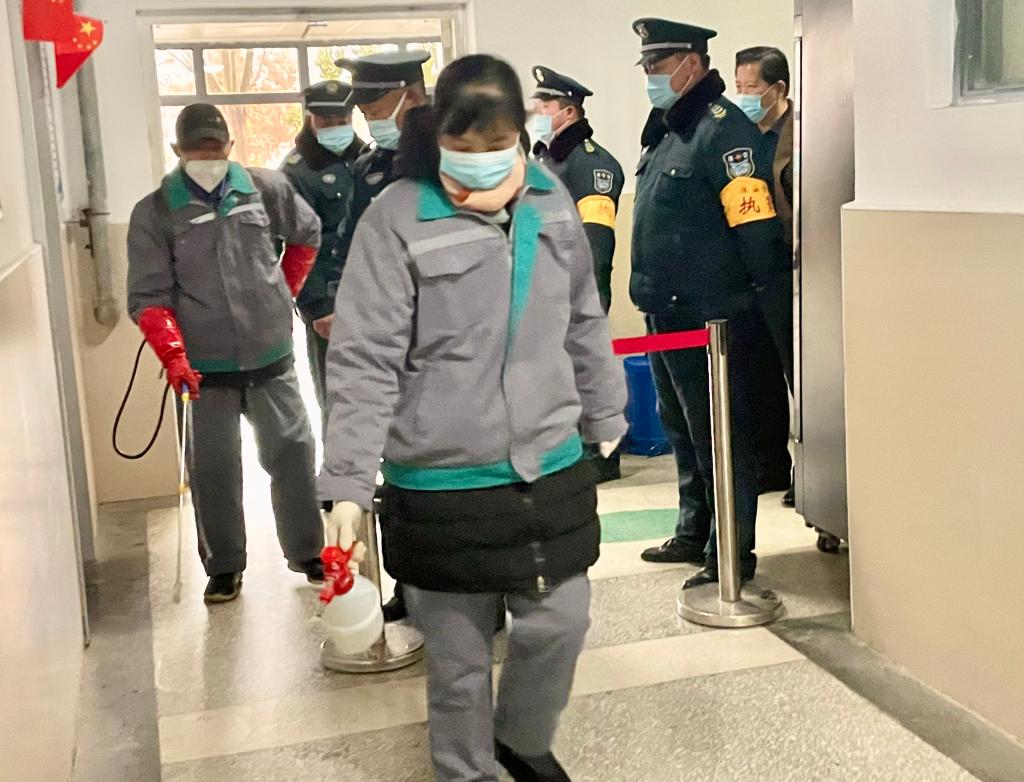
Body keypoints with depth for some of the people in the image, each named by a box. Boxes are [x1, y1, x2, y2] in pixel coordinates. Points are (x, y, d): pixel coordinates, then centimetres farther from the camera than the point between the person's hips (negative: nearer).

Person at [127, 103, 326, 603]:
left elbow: (307, 234, 18)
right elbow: (149, 297, -8)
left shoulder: (264, 189, 0)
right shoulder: (155, 213, -4)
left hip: (271, 357, 1)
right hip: (206, 368, -1)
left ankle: (308, 553, 25)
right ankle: (223, 566, 23)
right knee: (213, 468, 5)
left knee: (292, 454, 8)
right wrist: (173, 354, -21)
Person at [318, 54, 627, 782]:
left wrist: (605, 415, 21)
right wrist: (348, 485, -18)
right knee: (459, 656, 10)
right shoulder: (397, 219, -13)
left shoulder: (552, 200, 3)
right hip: (442, 486, -4)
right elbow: (364, 362, -14)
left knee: (561, 625, 13)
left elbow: (584, 324, 15)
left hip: (551, 471, 4)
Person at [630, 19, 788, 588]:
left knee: (722, 439, 0)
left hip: (711, 323, -10)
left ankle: (731, 556, 11)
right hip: (666, 317, 10)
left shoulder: (723, 129, -15)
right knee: (683, 432, 20)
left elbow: (756, 225, -20)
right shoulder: (666, 130, 15)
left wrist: (755, 295, -17)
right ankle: (694, 534, 35)